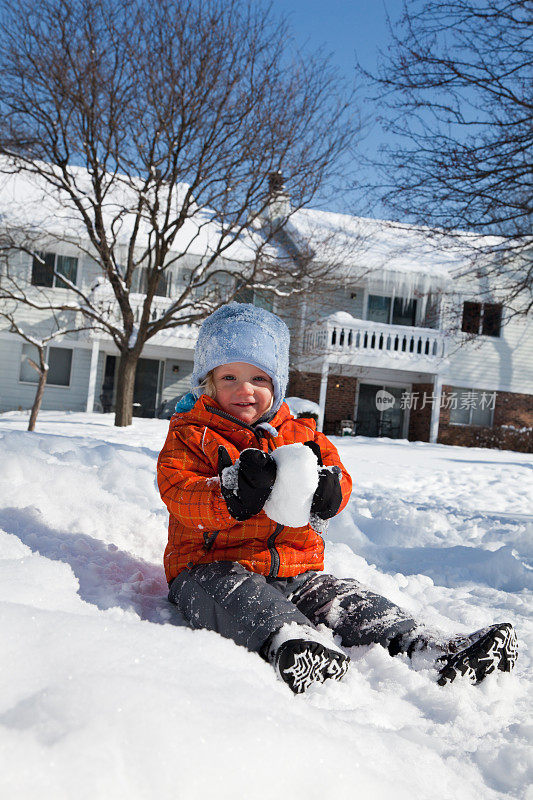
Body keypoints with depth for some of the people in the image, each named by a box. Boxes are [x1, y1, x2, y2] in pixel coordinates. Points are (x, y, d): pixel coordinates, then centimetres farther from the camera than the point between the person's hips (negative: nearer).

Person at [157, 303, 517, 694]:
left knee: (344, 598, -17)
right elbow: (178, 493, -12)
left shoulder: (301, 435, 15)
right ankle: (288, 644, -62)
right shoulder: (189, 434, 3)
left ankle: (433, 652, -27)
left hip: (294, 570, 4)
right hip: (213, 567, -4)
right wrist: (232, 494, -33)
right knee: (242, 596, -37)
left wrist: (326, 491, -19)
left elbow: (339, 479, 8)